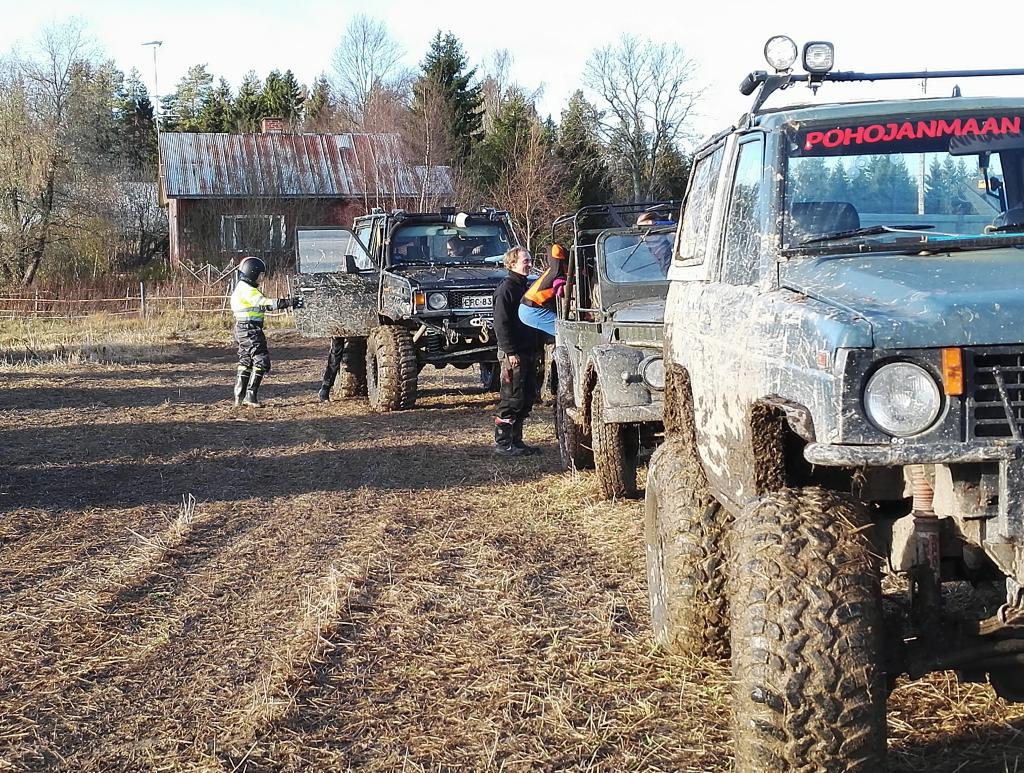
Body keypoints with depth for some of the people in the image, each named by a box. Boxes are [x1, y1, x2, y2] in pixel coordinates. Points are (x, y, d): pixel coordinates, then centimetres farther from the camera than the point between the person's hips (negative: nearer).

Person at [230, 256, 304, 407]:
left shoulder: (244, 288, 18)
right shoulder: (247, 290, -16)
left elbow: (263, 305, 17)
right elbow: (265, 303, -26)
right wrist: (289, 302, -28)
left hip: (243, 330, 11)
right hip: (250, 329, -11)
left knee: (246, 361, 15)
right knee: (261, 360, -9)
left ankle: (239, 397, 17)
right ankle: (251, 396, -10)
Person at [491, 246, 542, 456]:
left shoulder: (525, 287, 17)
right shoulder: (506, 289, -11)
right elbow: (501, 324, -16)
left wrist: (537, 348, 18)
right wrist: (510, 352, -21)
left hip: (528, 352, 9)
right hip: (513, 354, -9)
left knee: (527, 399, 10)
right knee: (512, 399, -7)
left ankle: (516, 440, 17)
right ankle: (502, 443, -1)